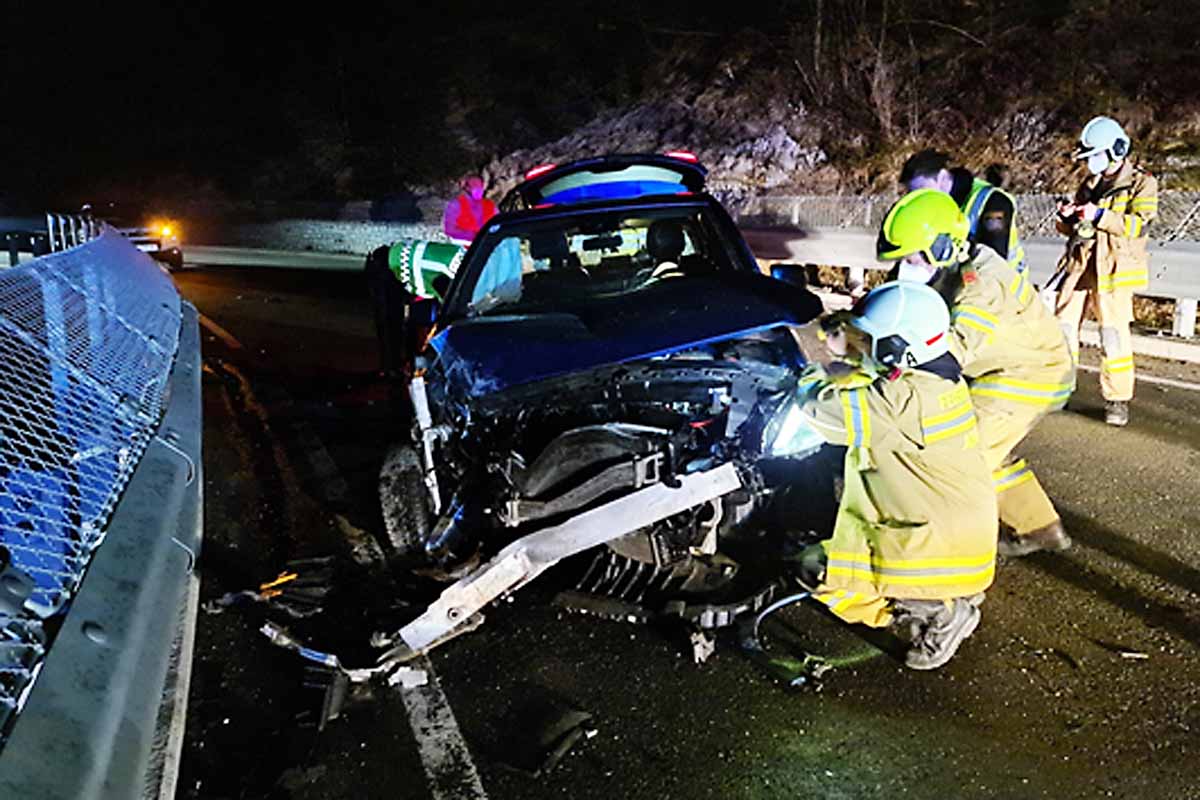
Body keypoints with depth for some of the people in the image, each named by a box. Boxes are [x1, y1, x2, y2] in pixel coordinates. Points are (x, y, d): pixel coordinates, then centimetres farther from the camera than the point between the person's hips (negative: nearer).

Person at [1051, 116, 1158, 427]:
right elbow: (1069, 229, 21)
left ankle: (1118, 400, 1)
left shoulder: (1141, 183, 2)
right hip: (1079, 264, 6)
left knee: (1114, 333, -7)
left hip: (1113, 269, -6)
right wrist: (1067, 217, -1)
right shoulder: (1090, 184, 19)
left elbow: (1139, 225, -12)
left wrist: (1100, 215, -22)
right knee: (1063, 327, 4)